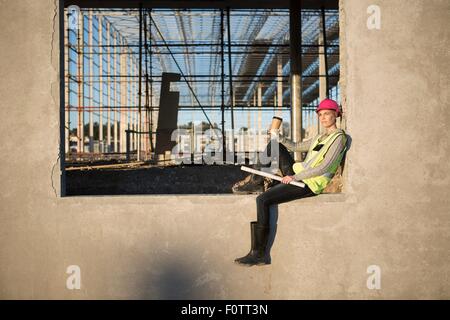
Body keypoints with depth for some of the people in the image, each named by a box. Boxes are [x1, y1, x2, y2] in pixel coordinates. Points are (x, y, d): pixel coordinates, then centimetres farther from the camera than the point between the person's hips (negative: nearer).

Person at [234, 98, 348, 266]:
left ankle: (259, 254, -17)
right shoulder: (320, 137, 20)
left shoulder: (339, 138, -7)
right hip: (298, 175, 9)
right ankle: (257, 181, 4)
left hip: (309, 185, -9)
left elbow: (325, 167, -17)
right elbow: (296, 146, 27)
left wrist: (295, 177, -19)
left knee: (262, 200, -21)